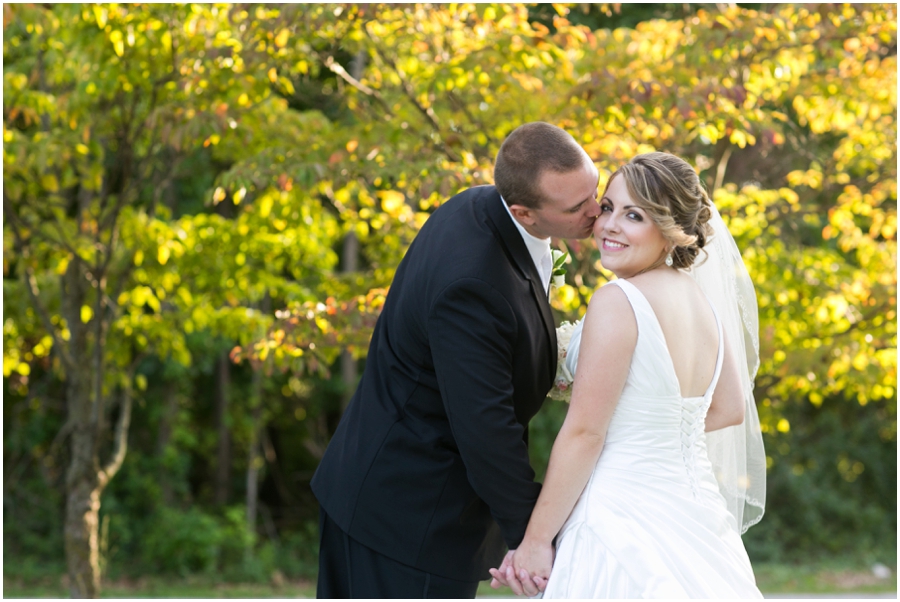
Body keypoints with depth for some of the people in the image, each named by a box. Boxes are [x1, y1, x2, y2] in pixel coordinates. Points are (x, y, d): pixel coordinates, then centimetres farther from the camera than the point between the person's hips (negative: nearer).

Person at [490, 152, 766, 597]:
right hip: (692, 512, 8)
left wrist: (536, 540, -11)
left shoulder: (618, 301, -15)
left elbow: (583, 433, -16)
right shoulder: (703, 299, 8)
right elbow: (729, 409, 18)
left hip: (623, 517, -8)